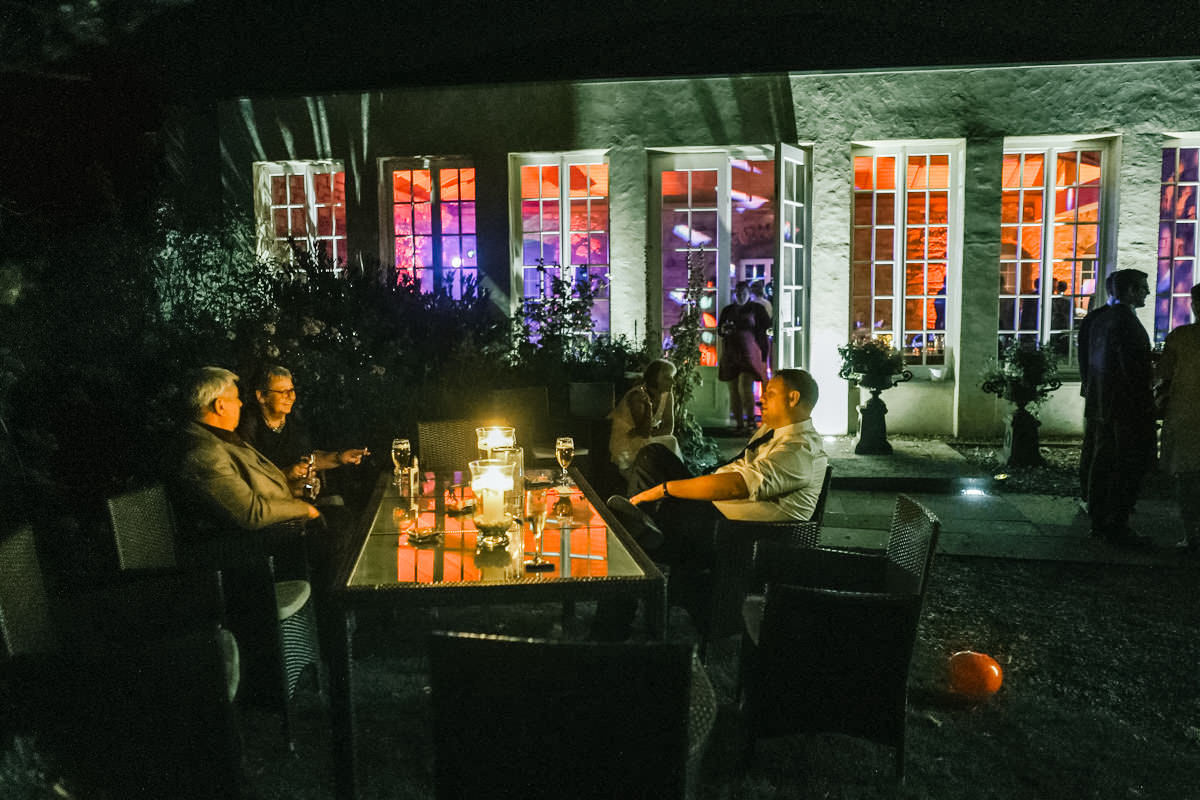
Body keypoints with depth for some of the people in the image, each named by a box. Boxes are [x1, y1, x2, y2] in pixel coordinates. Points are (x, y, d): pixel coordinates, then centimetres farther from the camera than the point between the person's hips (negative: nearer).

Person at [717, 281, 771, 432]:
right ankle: (739, 424, 11)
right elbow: (719, 329, 18)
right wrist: (723, 329, -6)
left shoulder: (756, 309, 4)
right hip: (731, 354, 4)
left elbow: (766, 326, 5)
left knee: (745, 387, -17)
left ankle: (750, 419, 0)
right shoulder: (728, 310, 14)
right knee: (733, 390, 3)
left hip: (749, 353, -4)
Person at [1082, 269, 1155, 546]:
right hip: (1126, 408, -9)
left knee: (1103, 462, 13)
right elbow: (1134, 369, -20)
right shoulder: (1125, 322, -16)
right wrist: (1145, 404, -14)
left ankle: (1099, 521, 19)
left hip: (1101, 407, 9)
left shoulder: (1099, 320, 12)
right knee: (1129, 469, -3)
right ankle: (1117, 526, -1)